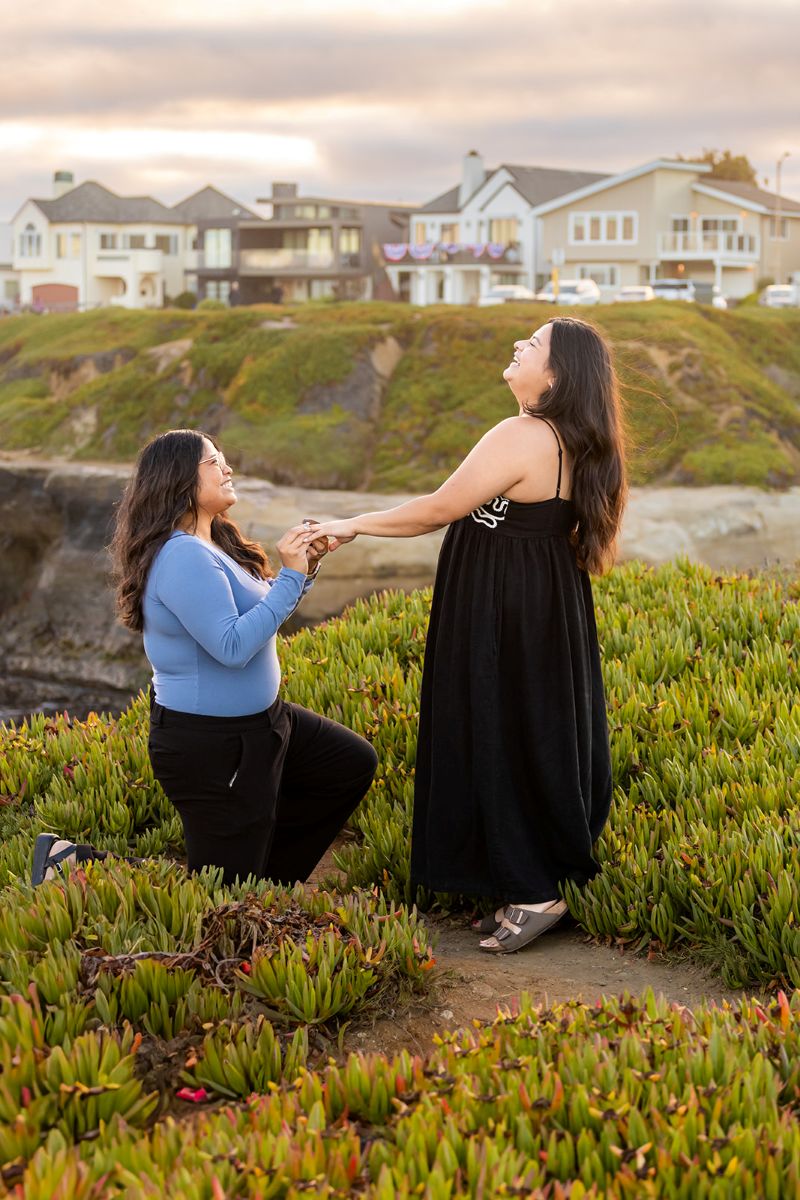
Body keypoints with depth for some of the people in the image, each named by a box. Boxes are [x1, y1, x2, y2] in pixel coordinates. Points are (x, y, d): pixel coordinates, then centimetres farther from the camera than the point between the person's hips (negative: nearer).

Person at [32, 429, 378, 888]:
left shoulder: (215, 543, 5)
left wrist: (306, 566, 2)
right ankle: (75, 863, 6)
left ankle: (265, 876, 23)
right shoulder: (184, 557, -25)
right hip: (210, 745, -10)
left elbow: (262, 612, 17)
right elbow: (233, 647, -31)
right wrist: (291, 575, -27)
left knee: (354, 764, 19)